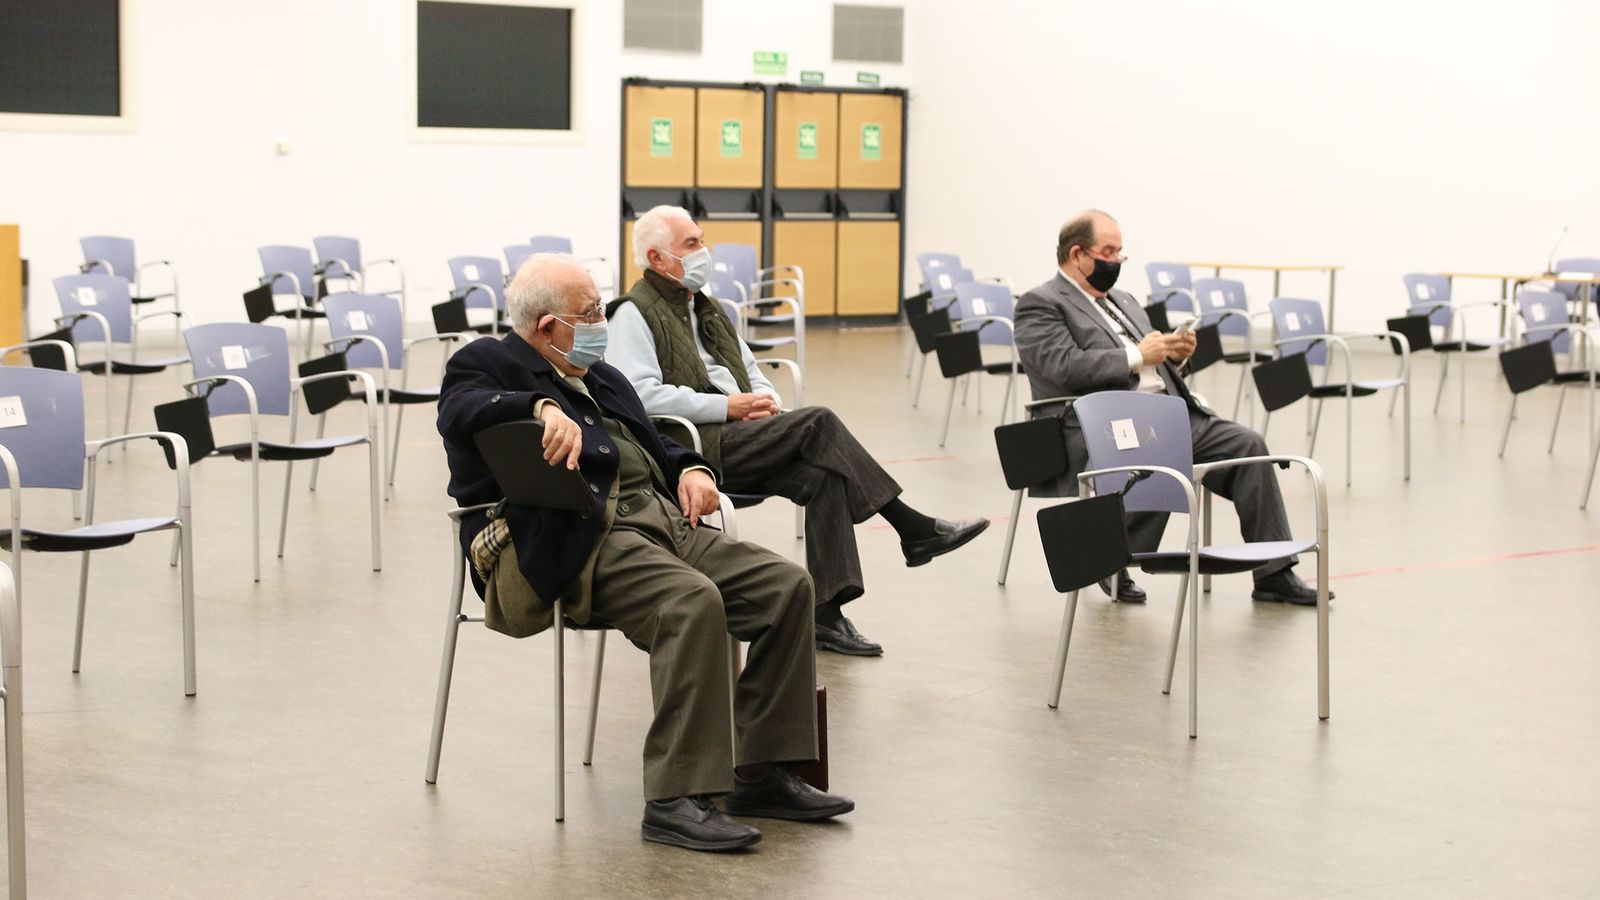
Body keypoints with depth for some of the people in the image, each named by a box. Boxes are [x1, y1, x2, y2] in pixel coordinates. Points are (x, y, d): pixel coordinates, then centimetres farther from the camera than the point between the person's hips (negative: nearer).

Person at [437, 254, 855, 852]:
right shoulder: (488, 364, 4)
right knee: (694, 600, -34)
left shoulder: (602, 378, 28)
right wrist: (543, 407, -35)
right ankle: (674, 800, -31)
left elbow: (652, 443, 33)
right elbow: (461, 411, -18)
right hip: (580, 539, -9)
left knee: (786, 585, -8)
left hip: (661, 515, 9)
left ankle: (762, 773, -4)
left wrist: (690, 468, 10)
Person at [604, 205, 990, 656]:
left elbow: (750, 370, 29)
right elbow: (642, 395, -17)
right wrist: (726, 406, -17)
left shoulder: (705, 308, 26)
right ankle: (914, 530, -20)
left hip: (736, 435, 8)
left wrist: (765, 399, 3)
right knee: (818, 423, -24)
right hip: (694, 445, -8)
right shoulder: (634, 314, -2)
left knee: (824, 474, -22)